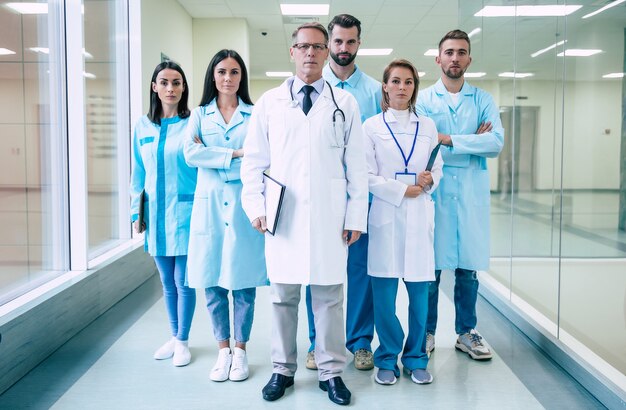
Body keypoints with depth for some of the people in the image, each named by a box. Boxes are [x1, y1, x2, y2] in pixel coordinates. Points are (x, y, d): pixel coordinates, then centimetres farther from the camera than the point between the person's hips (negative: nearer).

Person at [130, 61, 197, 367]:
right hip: (155, 214, 4)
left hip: (183, 212, -4)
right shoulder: (143, 126, 8)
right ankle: (174, 337, 30)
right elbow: (138, 172, 12)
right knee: (167, 283, 15)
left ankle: (183, 341, 18)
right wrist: (136, 212, 11)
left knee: (183, 282, 1)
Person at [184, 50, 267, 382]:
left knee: (243, 282, 2)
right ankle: (223, 350, 20)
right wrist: (235, 154, -10)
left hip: (243, 204, -1)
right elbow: (190, 154, -4)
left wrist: (211, 155, -7)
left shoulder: (255, 115, 7)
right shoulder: (199, 115, 11)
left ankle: (240, 351, 17)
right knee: (212, 282, 5)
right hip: (210, 204, 2)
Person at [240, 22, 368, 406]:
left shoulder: (345, 103, 8)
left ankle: (331, 371, 17)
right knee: (283, 295, 8)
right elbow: (254, 160, 9)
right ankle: (283, 369, 22)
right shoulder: (269, 102, 10)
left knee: (329, 295, 4)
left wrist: (356, 216, 0)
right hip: (283, 215, 1)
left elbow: (357, 164, 6)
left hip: (329, 216, -1)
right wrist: (256, 206, -2)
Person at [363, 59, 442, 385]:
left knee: (419, 291, 3)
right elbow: (367, 176, -3)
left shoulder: (428, 126, 12)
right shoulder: (372, 126, 3)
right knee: (384, 291, 0)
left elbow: (438, 169, 14)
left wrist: (429, 181, -7)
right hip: (385, 215, -2)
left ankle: (416, 358, 18)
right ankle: (387, 359, 15)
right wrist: (402, 191, -10)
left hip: (419, 215, 2)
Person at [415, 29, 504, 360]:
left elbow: (497, 143, -5)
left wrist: (449, 140, -12)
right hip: (434, 191, -2)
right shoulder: (423, 100, 5)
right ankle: (426, 332, 15)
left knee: (468, 266, 7)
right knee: (430, 266, 1)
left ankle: (466, 332, 21)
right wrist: (473, 142, -7)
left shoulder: (483, 100, 10)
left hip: (472, 193, 2)